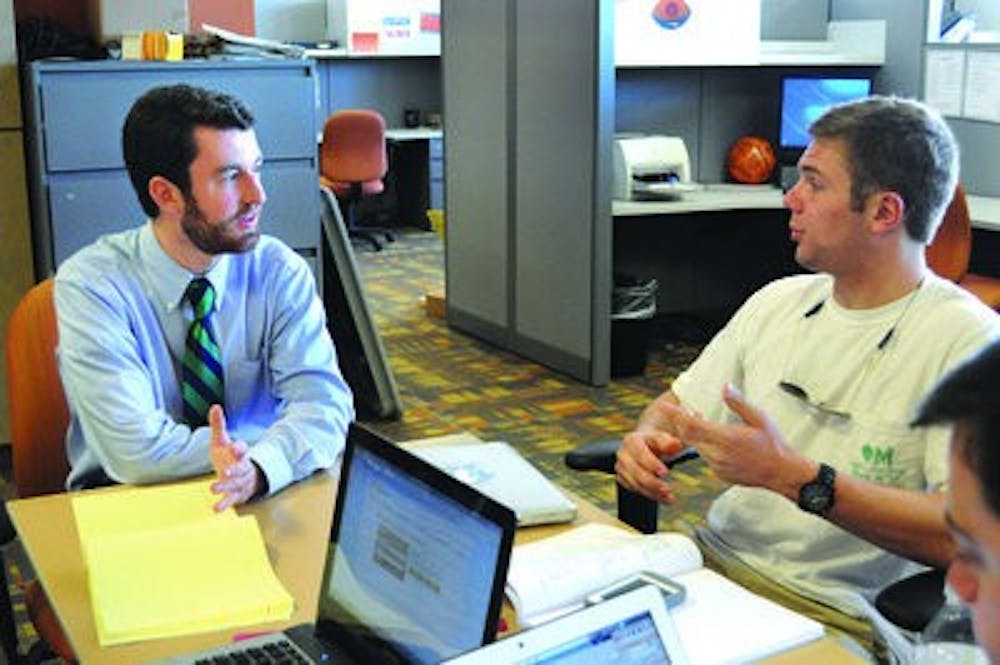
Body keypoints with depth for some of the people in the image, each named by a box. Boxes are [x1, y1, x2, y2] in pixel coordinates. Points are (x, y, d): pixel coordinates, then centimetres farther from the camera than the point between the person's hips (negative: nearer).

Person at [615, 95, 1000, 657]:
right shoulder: (779, 300, 11)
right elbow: (678, 409, 18)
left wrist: (793, 475, -27)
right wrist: (645, 440, -6)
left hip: (835, 610, -6)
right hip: (713, 558, 6)